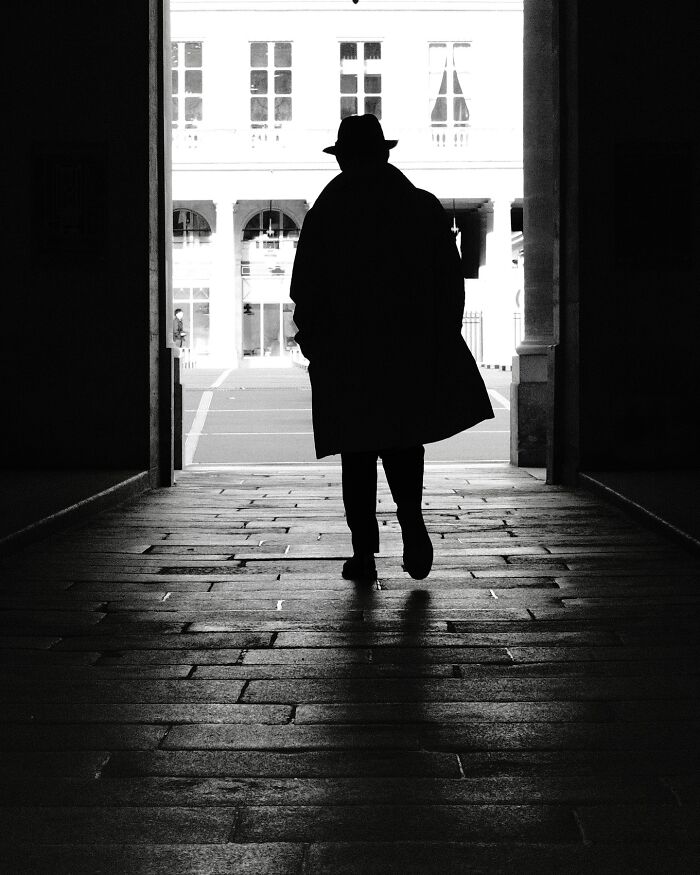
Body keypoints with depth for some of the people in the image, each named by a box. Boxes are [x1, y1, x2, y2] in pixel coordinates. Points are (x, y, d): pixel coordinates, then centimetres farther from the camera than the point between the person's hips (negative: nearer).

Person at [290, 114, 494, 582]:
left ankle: (364, 552, 5)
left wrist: (312, 342, 11)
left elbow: (305, 292, -2)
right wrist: (443, 340, 11)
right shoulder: (425, 207, 2)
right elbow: (452, 281, 3)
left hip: (345, 354, -1)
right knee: (404, 437, 16)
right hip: (415, 346, 1)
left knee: (358, 454, 7)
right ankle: (411, 512, -8)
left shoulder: (324, 215, -2)